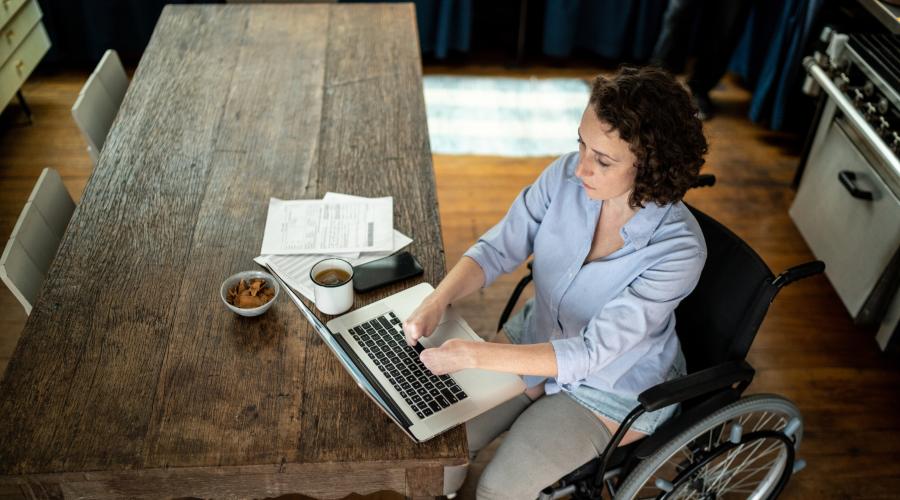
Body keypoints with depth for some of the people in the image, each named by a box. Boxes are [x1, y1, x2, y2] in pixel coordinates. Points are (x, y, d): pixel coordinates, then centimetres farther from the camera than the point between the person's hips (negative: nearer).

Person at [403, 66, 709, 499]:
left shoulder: (677, 248, -32)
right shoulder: (567, 175, -19)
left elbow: (591, 354, -32)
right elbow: (497, 249, -10)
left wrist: (472, 354, -36)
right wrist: (436, 302, -28)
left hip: (611, 388, -4)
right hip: (534, 340, 4)